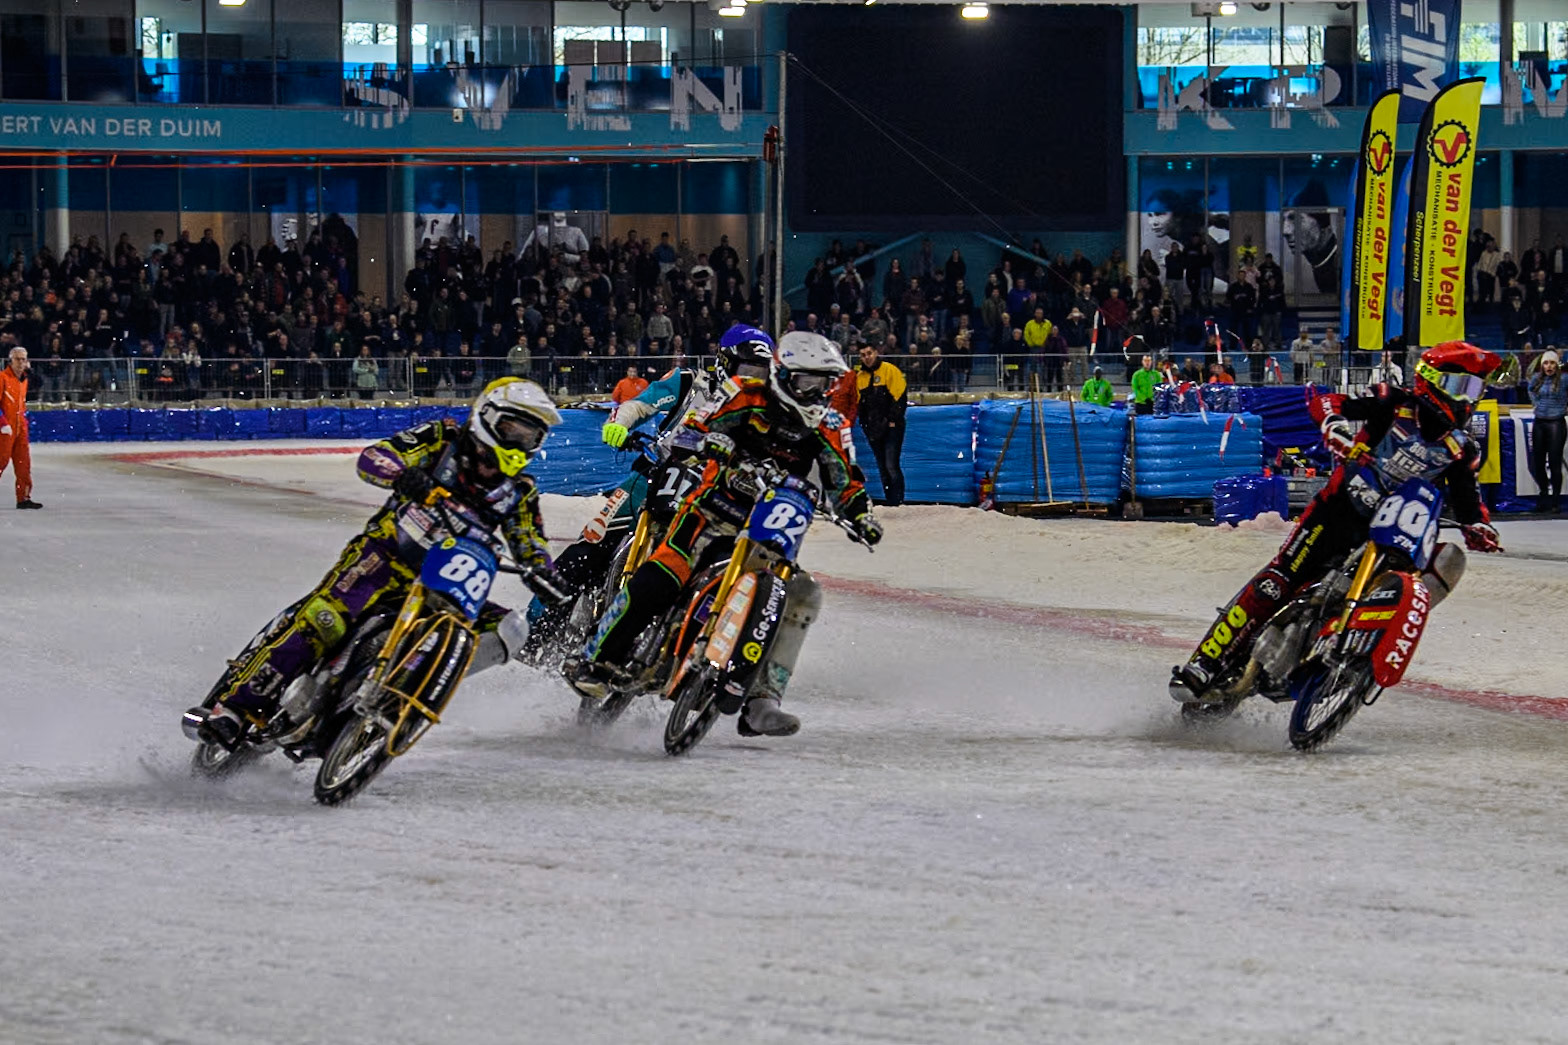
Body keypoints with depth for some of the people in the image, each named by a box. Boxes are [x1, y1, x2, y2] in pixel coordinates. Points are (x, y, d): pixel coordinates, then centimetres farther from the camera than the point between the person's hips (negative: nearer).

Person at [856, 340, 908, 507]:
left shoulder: (890, 370, -6)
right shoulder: (859, 377, 13)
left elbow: (900, 396, -10)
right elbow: (858, 403, 20)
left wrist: (893, 420, -13)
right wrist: (864, 423, 10)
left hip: (891, 427, -6)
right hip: (873, 429, 6)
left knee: (891, 466, -13)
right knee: (882, 468, 10)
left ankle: (897, 501, -11)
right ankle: (888, 500, 15)